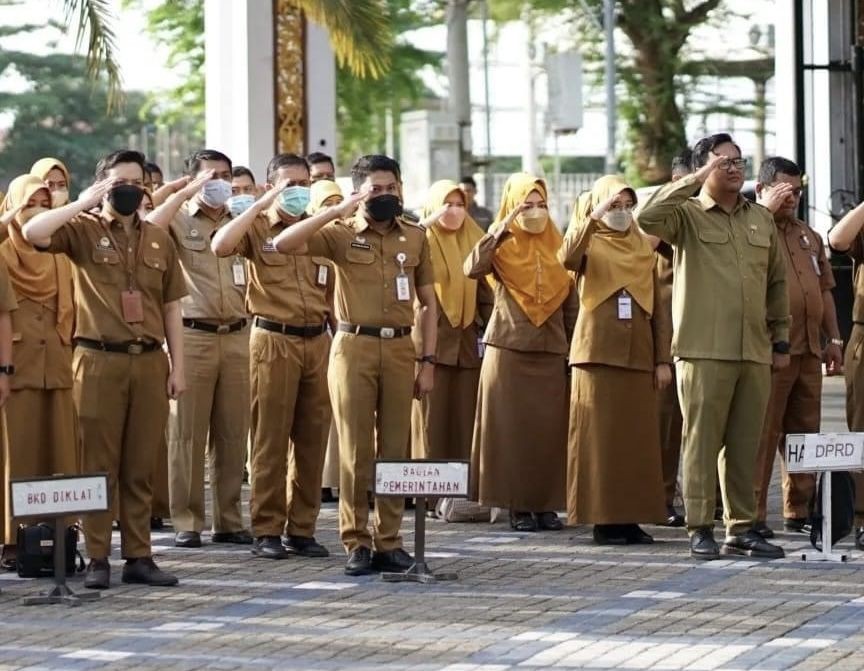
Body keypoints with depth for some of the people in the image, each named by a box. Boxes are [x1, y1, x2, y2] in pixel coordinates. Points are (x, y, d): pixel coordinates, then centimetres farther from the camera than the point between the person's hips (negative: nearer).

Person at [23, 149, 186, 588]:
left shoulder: (158, 240, 13)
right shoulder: (83, 230, 1)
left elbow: (171, 308, 14)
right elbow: (33, 233, -19)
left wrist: (178, 366, 7)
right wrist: (84, 204, -13)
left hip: (149, 361, 3)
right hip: (99, 361, -3)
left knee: (140, 466, 6)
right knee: (98, 465, -1)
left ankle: (139, 556, 11)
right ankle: (97, 559, 3)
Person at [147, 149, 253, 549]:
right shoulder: (179, 220, 2)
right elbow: (148, 228, -20)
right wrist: (189, 192, -16)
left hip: (236, 335, 4)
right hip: (192, 335, -4)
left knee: (232, 433, 6)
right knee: (188, 432, -2)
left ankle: (229, 520, 12)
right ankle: (186, 521, 3)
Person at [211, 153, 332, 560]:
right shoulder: (258, 227, 1)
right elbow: (220, 247, -21)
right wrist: (262, 205, -18)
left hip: (317, 340, 4)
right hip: (274, 340, -4)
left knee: (312, 438, 5)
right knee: (271, 439, -3)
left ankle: (302, 529, 12)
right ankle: (266, 531, 1)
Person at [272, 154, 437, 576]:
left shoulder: (415, 237, 10)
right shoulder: (341, 234, 0)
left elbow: (428, 303, 13)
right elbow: (284, 244, -15)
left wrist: (427, 360, 5)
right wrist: (337, 211, -17)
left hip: (400, 348, 3)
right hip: (355, 346, -3)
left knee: (395, 449, 5)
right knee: (355, 449, -1)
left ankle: (389, 540, 11)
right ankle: (356, 542, 4)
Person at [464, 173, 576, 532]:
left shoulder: (557, 246, 11)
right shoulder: (502, 247, 2)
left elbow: (571, 303, 13)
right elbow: (472, 268, -20)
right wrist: (501, 229, -23)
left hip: (551, 352, 3)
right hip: (509, 350, -3)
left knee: (550, 430, 1)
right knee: (511, 428, -3)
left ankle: (545, 503, 7)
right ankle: (517, 505, 2)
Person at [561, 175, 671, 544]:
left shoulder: (643, 249, 16)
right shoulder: (590, 245, 5)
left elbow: (659, 308, 13)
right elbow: (567, 257, -21)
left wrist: (663, 359, 5)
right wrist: (594, 217, -27)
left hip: (639, 356, 4)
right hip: (598, 354, -4)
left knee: (638, 438, 1)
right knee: (599, 438, -5)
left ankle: (631, 517, 5)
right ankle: (602, 518, -3)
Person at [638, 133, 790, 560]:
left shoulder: (761, 220, 16)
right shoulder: (688, 216, 1)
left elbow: (777, 282, 20)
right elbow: (648, 218, -21)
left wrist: (780, 340, 16)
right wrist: (697, 181, -18)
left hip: (755, 352, 5)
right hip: (704, 351, -5)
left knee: (745, 444, 8)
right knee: (702, 440, -3)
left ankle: (741, 528, 14)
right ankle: (700, 529, 1)